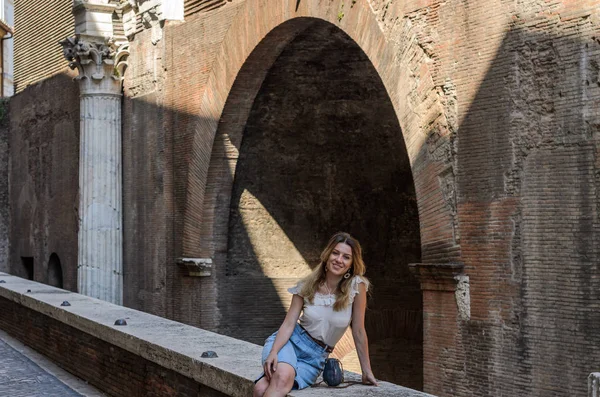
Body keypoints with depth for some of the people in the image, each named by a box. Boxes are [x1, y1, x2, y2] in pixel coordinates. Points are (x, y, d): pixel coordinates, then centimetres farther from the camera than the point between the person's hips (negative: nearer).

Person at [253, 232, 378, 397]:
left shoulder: (356, 286, -8)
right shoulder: (308, 285, -1)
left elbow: (358, 331, -3)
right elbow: (288, 324, -6)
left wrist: (367, 372, 0)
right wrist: (273, 352, -23)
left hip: (315, 358, -1)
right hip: (291, 341, 1)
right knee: (282, 376, -36)